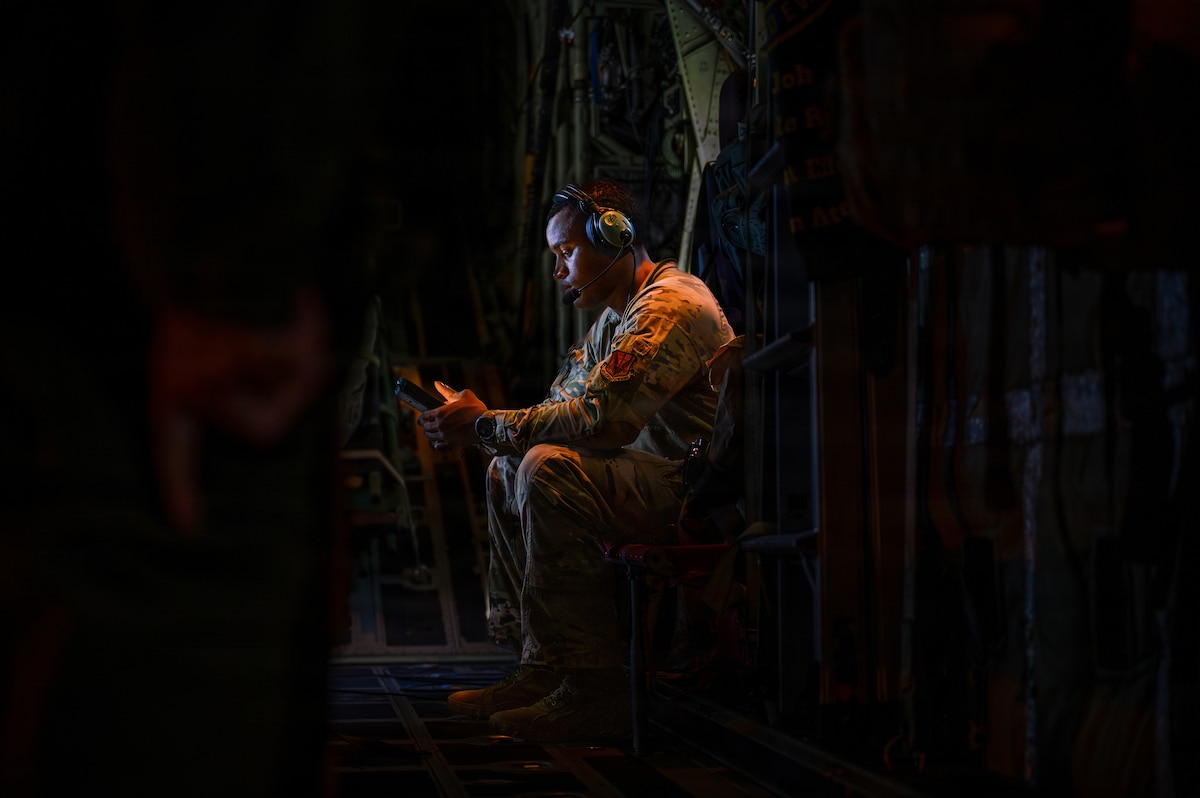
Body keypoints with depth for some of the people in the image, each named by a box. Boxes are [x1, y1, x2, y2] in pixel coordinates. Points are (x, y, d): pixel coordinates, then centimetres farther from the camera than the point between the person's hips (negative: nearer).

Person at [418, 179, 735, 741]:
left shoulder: (669, 306, -16)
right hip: (653, 479, 11)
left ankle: (593, 690, -27)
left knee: (548, 469, -29)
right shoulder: (615, 316, 19)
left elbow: (599, 418, -26)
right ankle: (540, 669, 6)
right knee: (506, 471, 14)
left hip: (694, 492, -11)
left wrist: (485, 426, -19)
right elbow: (562, 408, 15)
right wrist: (479, 429, -3)